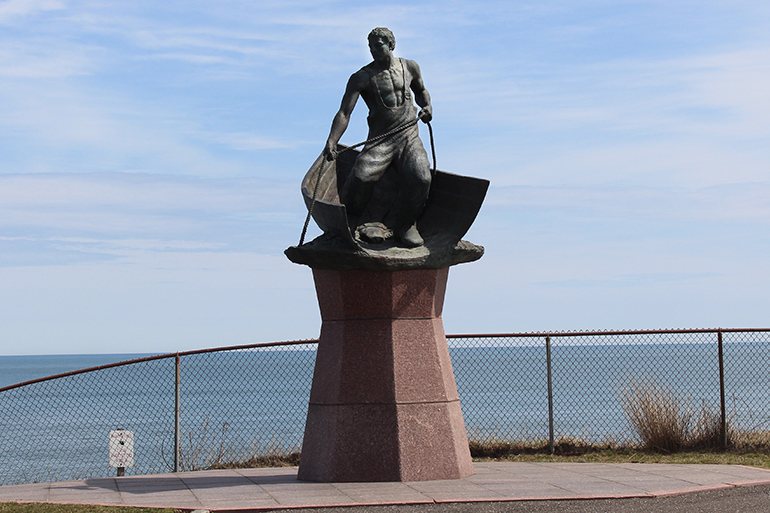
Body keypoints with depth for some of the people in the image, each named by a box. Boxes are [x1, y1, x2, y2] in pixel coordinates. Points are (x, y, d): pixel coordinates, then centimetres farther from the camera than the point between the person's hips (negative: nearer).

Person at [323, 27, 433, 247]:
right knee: (361, 177, -29)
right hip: (379, 141, -2)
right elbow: (344, 113, -11)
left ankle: (405, 225, 1)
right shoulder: (361, 78, -2)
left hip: (409, 138, 2)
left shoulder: (409, 67, 10)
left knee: (420, 179, -26)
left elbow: (421, 91, 31)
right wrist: (331, 142, -27)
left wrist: (427, 106, 7)